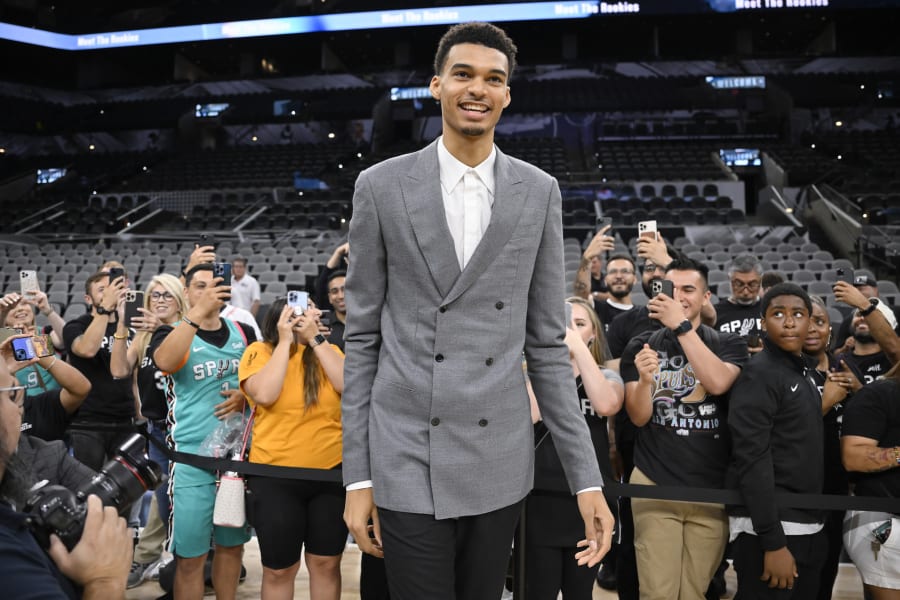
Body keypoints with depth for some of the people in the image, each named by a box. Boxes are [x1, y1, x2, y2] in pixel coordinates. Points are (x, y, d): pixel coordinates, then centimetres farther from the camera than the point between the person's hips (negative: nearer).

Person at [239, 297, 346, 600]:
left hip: (331, 472, 3)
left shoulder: (328, 349, 5)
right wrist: (285, 341, -16)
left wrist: (315, 337, -13)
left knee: (326, 563, 13)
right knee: (279, 569, 9)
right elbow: (265, 395, -21)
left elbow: (349, 386, -12)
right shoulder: (259, 351, -4)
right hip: (275, 476, -2)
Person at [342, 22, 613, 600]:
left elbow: (547, 343, 3)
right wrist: (357, 475, -2)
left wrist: (587, 478, -1)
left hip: (500, 465, 2)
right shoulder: (382, 186, -2)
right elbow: (362, 338, 1)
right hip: (407, 464, -2)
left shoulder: (539, 192, 2)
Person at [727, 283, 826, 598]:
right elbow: (752, 459, -20)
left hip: (809, 526, 8)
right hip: (769, 528, -8)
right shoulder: (759, 373, -14)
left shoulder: (805, 370, 11)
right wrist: (773, 542, -22)